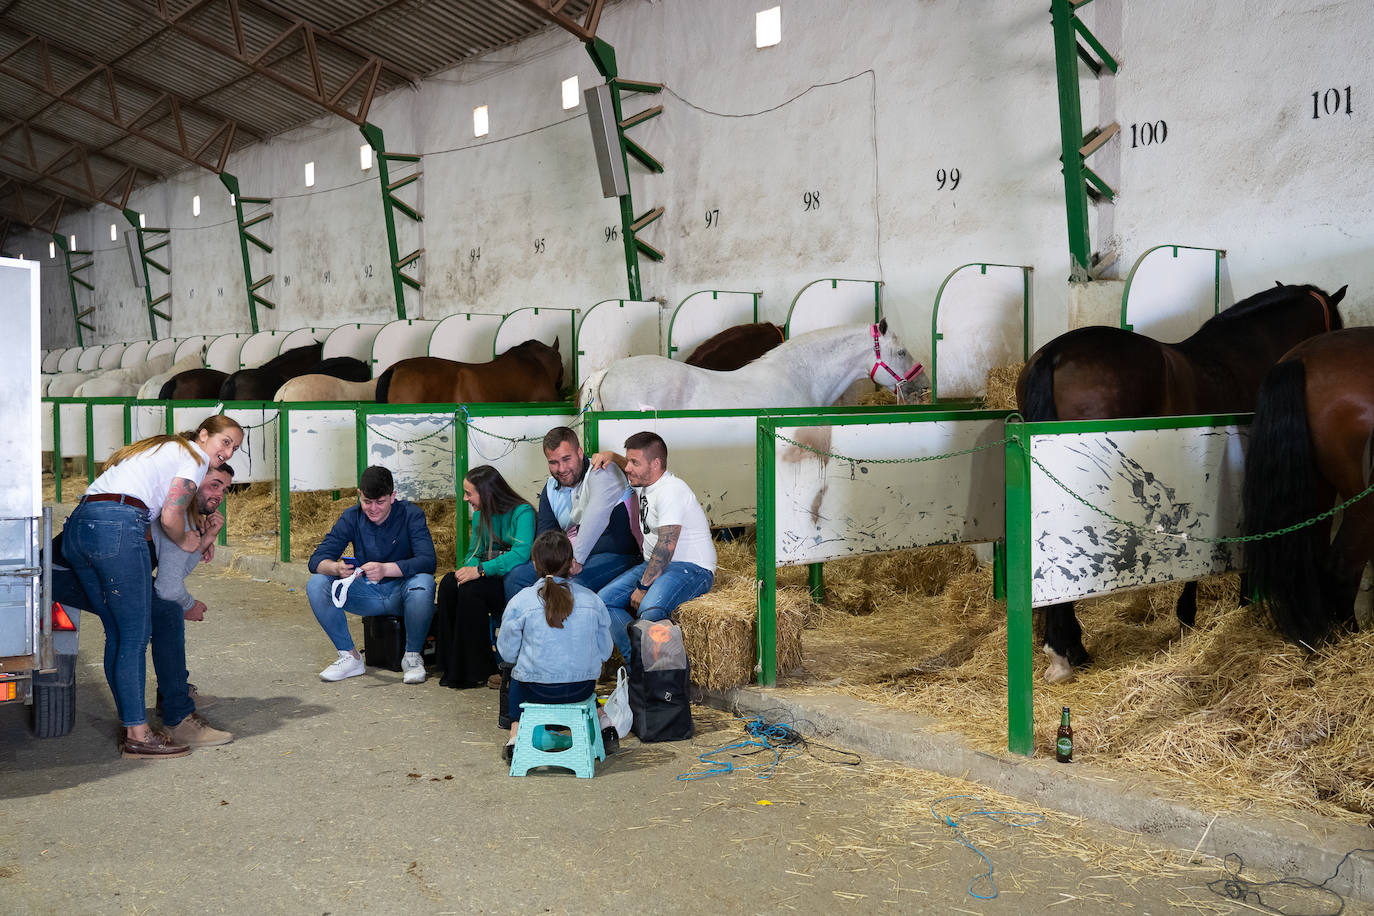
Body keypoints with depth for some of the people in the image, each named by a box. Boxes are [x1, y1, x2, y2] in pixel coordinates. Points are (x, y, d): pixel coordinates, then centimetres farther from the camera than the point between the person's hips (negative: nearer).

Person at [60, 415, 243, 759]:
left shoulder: (160, 448, 32)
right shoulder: (195, 457, 4)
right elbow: (170, 517, -7)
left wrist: (196, 538, 27)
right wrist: (185, 541, 13)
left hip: (76, 526, 9)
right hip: (117, 528, -9)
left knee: (117, 634, 13)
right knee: (135, 634, -3)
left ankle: (133, 728, 18)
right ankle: (137, 735, 1)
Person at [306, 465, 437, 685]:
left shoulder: (410, 514, -13)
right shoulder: (352, 517, -4)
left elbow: (428, 561, -26)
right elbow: (316, 560, -9)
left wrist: (385, 569, -42)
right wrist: (336, 568, -34)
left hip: (401, 593, -3)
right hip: (367, 594, 3)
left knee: (423, 583, -37)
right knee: (316, 585, -18)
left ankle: (412, 656, -15)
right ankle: (350, 657, -7)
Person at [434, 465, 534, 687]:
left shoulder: (522, 512, -12)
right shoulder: (479, 515, 12)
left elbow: (521, 554, -26)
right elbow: (474, 552, 16)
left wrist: (481, 570, -31)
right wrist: (467, 569, -9)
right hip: (488, 578, 7)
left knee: (470, 590, -30)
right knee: (449, 584, -20)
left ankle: (476, 670, -19)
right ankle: (453, 667, -14)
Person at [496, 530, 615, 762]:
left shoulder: (520, 602, -10)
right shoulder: (592, 600, -4)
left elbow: (507, 653, -2)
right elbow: (604, 652, 3)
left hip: (536, 690, -2)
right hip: (582, 689, 2)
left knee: (516, 679, 33)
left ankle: (516, 735, 23)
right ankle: (604, 724, 31)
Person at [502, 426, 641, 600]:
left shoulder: (603, 472, -14)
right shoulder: (551, 489, 11)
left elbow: (596, 519, -29)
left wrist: (577, 559, -37)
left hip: (614, 556, -7)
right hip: (572, 556, 7)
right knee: (515, 576, -2)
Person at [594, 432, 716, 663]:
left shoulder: (671, 491, -18)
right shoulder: (646, 480, 12)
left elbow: (666, 547, -24)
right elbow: (629, 469, 39)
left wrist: (643, 587, -23)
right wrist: (610, 456, 17)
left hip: (691, 567, -10)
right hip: (655, 565, 10)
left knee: (650, 609, -37)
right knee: (604, 600, -9)